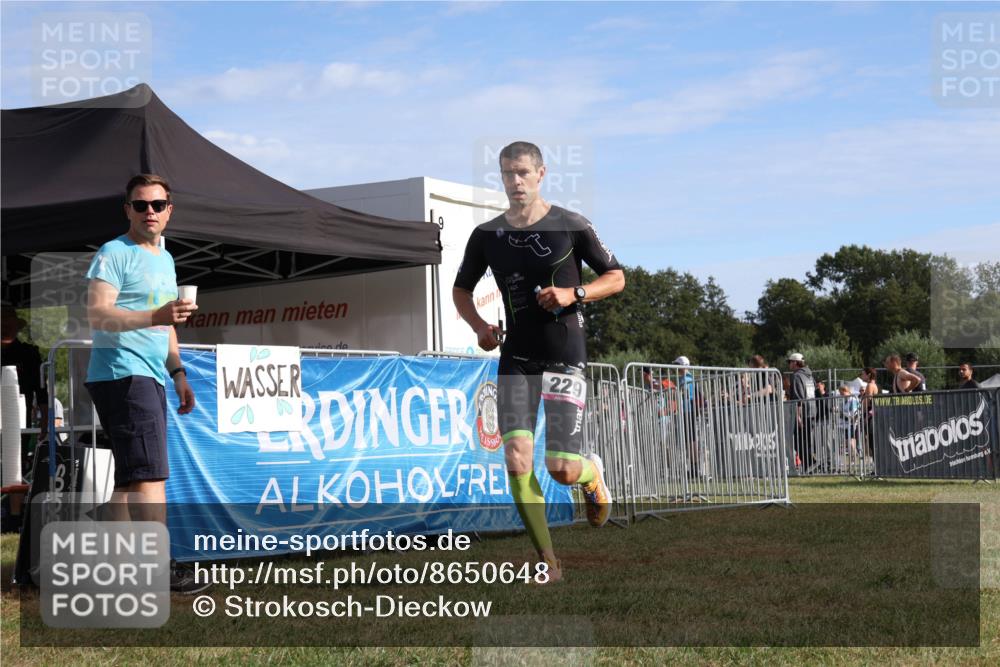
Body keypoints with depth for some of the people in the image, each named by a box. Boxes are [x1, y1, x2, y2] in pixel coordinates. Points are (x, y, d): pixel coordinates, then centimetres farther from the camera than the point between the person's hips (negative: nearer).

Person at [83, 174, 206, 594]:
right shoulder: (114, 254, -6)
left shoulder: (165, 259, 22)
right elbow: (97, 314, -19)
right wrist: (154, 316, -31)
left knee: (130, 479, 10)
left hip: (150, 378, 9)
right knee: (150, 475, -14)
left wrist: (178, 373, 24)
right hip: (122, 375, -9)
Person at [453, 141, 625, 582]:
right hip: (516, 359, 3)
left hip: (566, 357, -2)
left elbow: (616, 277, 4)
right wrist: (478, 325, -1)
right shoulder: (487, 235, 4)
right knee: (517, 460, -12)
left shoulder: (571, 227, -4)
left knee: (561, 469, -8)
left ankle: (593, 473, 31)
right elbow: (461, 288, 18)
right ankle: (548, 560, 0)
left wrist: (574, 293, -14)